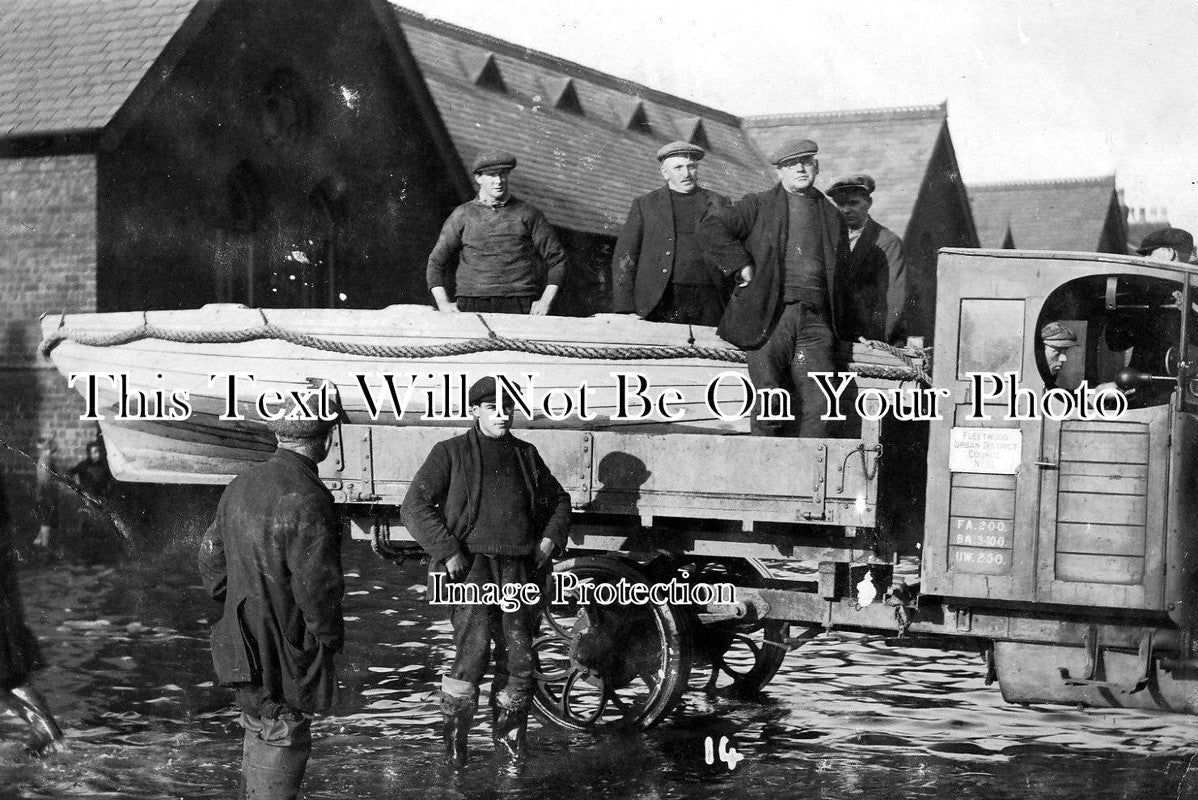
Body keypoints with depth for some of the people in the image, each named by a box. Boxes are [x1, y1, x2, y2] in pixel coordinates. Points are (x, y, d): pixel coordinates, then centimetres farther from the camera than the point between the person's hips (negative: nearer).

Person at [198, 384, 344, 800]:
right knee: (283, 744, 1)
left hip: (246, 643, 9)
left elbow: (211, 558, 14)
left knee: (260, 731, 23)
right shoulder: (307, 500, -23)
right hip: (285, 656, -8)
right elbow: (316, 586, -23)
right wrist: (330, 636, -7)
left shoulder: (241, 485, 4)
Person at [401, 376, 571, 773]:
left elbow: (559, 501, 29)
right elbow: (414, 506, -3)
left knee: (518, 659, 3)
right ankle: (454, 733, 2)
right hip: (472, 565, -4)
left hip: (520, 569, 4)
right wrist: (448, 552, -11)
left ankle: (509, 739, 20)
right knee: (472, 654, -17)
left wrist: (550, 540, 12)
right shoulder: (451, 453, 3)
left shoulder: (525, 455, 17)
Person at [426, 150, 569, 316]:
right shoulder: (462, 215, 14)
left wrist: (545, 301, 2)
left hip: (520, 306, 0)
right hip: (472, 305, 0)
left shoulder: (528, 213, 13)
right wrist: (443, 303, 2)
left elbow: (557, 259, 14)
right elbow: (436, 262, 17)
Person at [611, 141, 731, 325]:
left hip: (708, 305, 1)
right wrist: (625, 310, -4)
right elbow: (624, 258, 8)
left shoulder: (719, 204, 16)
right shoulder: (644, 204, 13)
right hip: (659, 305, -1)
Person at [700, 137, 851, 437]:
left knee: (818, 401, -7)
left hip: (815, 319, 3)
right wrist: (741, 264, -7)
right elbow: (711, 227, -1)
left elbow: (840, 272, 25)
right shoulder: (758, 206, 8)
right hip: (769, 315, -3)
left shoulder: (832, 217, 19)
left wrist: (832, 318, 14)